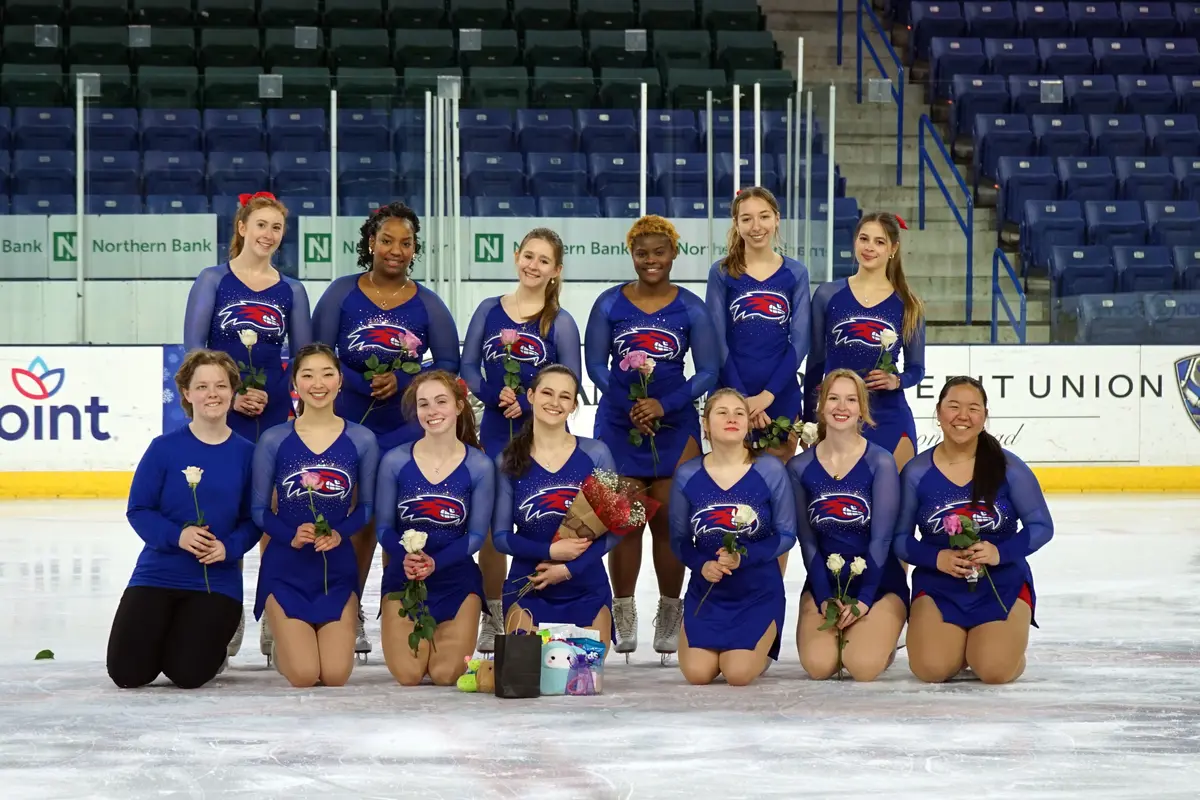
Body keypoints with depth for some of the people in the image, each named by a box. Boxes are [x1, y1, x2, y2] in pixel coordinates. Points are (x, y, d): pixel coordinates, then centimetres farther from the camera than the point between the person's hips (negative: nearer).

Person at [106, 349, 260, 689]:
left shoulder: (245, 453, -2)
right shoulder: (165, 448, -5)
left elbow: (253, 520, 2)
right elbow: (138, 510, -4)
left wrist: (229, 547, -17)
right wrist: (176, 536, -20)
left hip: (217, 581, 0)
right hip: (157, 574, 0)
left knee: (187, 674, -16)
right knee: (127, 673, -11)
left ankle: (212, 649, 22)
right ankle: (164, 633, 24)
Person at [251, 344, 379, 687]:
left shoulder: (361, 440, -2)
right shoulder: (274, 440, -5)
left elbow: (366, 505, 6)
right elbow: (260, 509, 0)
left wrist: (339, 533, -14)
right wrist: (291, 536, -19)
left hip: (338, 566, 1)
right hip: (286, 567, -1)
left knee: (336, 676, -8)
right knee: (304, 676, -12)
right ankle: (282, 646, 25)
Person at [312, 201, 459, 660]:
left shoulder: (428, 305, 3)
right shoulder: (342, 294, 0)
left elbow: (449, 364, 4)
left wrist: (401, 381, -12)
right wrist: (365, 384, -16)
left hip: (407, 429, 0)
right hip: (350, 426, 0)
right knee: (357, 520, 1)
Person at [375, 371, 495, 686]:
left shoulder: (479, 466, -8)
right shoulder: (395, 461, -7)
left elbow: (476, 534, -6)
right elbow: (384, 526, -3)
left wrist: (435, 562, -22)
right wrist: (404, 557, -24)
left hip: (456, 580, 0)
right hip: (403, 577, 0)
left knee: (445, 675, -5)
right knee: (407, 675, -6)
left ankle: (453, 636, 31)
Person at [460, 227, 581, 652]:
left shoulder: (560, 322, -1)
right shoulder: (489, 310, 5)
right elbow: (468, 366, 4)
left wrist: (526, 404, -17)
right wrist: (493, 396, -14)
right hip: (495, 432, 2)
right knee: (489, 525, 4)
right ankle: (492, 619, 17)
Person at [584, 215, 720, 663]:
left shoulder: (691, 308, 2)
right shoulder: (609, 304, 3)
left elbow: (709, 371, 1)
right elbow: (595, 364, 2)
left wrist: (664, 404, -13)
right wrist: (630, 405, -12)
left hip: (675, 425, 0)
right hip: (618, 423, 0)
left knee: (669, 522, 1)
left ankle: (669, 618, 11)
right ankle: (623, 620, 9)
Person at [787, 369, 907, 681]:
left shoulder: (880, 462, -7)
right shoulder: (800, 467, 1)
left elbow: (881, 538, -9)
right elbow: (808, 541, 1)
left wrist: (863, 600, -16)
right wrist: (824, 599, -10)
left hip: (879, 584, -2)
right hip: (823, 583, 2)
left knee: (863, 666, -26)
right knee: (818, 666, -23)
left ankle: (881, 637, 11)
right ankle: (839, 631, 13)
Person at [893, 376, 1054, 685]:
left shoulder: (1008, 467, -6)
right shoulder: (916, 471, -4)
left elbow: (1042, 527, -2)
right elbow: (899, 538, 1)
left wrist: (1000, 552, -19)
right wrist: (937, 558, -18)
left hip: (1003, 583, -1)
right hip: (938, 585, 1)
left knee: (995, 670, -22)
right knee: (931, 669, -22)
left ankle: (984, 639, 16)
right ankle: (955, 639, 16)